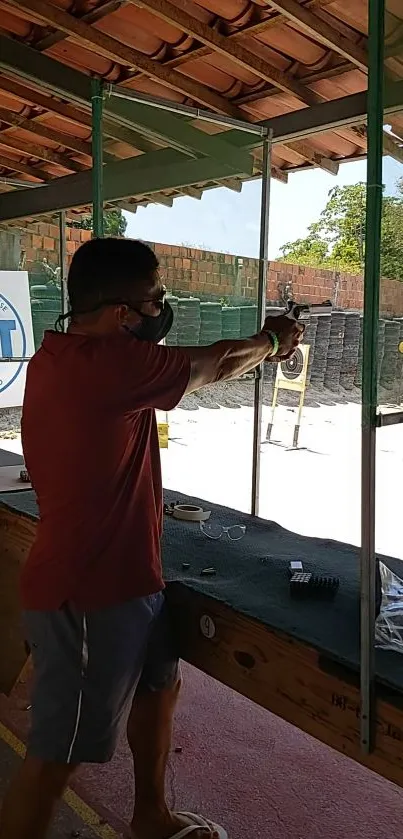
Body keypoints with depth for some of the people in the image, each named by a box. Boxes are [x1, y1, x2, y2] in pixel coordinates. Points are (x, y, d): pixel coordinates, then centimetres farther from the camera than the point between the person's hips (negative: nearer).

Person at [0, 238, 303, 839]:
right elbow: (214, 367, -10)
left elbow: (190, 367, 17)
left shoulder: (61, 355, 5)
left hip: (119, 576, 10)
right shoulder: (107, 362, -24)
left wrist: (259, 344, 17)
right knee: (57, 757, 5)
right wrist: (271, 342, 10)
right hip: (87, 594, -10)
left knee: (159, 686, 26)